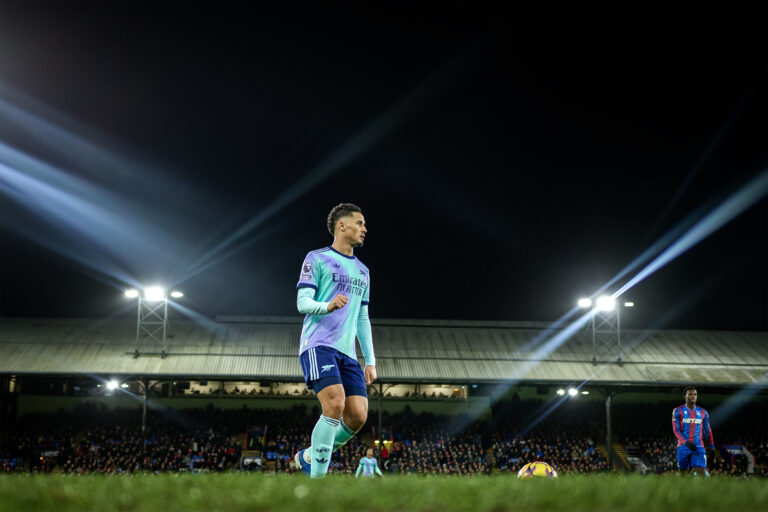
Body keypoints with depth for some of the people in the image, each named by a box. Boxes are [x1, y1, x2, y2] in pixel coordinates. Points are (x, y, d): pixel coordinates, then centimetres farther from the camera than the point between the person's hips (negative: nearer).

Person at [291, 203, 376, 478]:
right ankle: (317, 477, -18)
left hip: (347, 352, 7)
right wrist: (327, 306, -25)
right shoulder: (317, 259, 5)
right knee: (335, 404, -25)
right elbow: (302, 302, -3)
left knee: (358, 416, -8)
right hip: (319, 345, -6)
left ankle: (309, 456, 15)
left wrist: (371, 360, 18)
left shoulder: (362, 271, 24)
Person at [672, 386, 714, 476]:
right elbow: (676, 430, -6)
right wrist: (686, 442, -20)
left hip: (699, 448, 1)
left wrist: (712, 447, 23)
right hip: (683, 447, -1)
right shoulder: (678, 411, 1)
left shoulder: (703, 413, 11)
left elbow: (707, 431, 20)